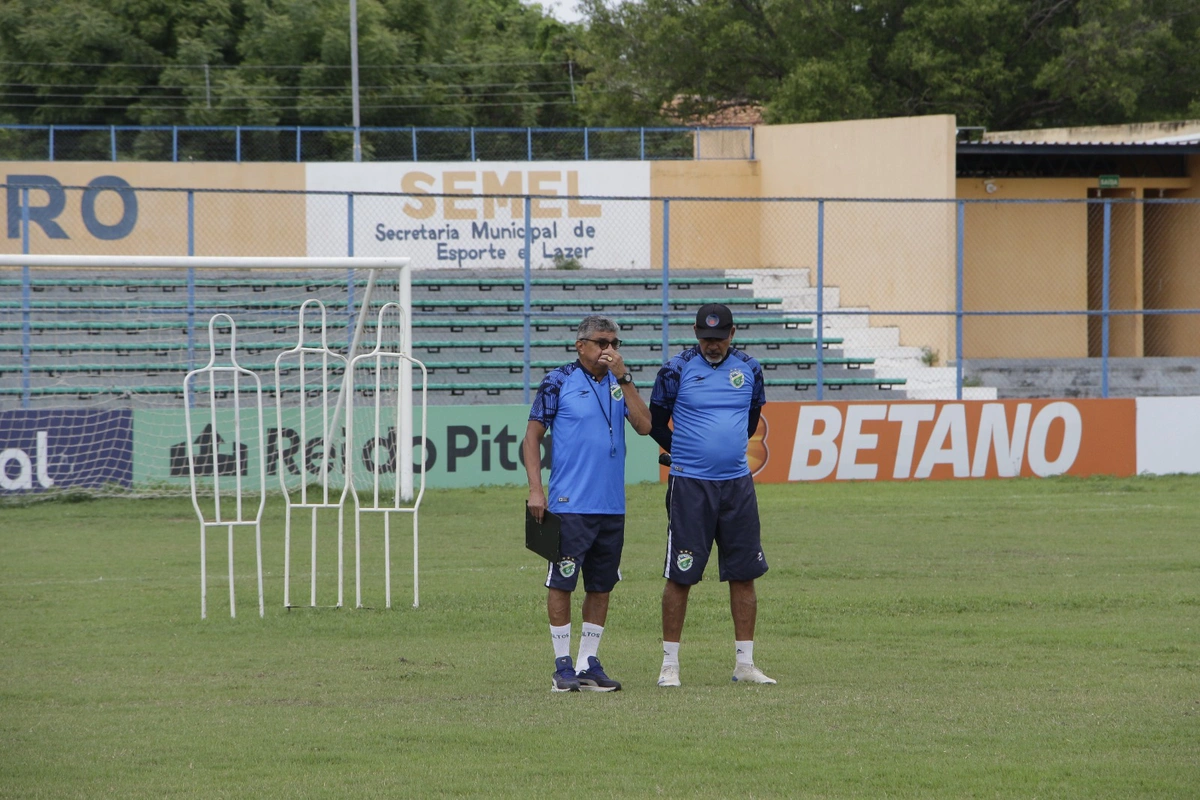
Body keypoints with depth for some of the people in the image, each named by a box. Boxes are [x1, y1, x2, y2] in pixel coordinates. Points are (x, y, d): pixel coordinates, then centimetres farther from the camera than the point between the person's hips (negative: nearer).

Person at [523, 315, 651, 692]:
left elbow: (644, 425, -2)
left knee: (601, 586, 8)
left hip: (612, 505, 5)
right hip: (570, 504, -5)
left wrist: (623, 378, -8)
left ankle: (589, 664, 15)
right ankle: (563, 666, 2)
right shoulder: (558, 382, -2)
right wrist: (535, 489, -8)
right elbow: (533, 435, -1)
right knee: (561, 582, -4)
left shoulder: (619, 383, 11)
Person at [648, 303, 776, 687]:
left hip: (737, 483, 4)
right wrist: (687, 455, 10)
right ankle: (670, 664, 3)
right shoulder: (677, 370, -4)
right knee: (680, 576, -3)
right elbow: (655, 423, 6)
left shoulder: (749, 369, 7)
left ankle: (744, 663, 11)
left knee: (744, 573, 4)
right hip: (689, 484, -4)